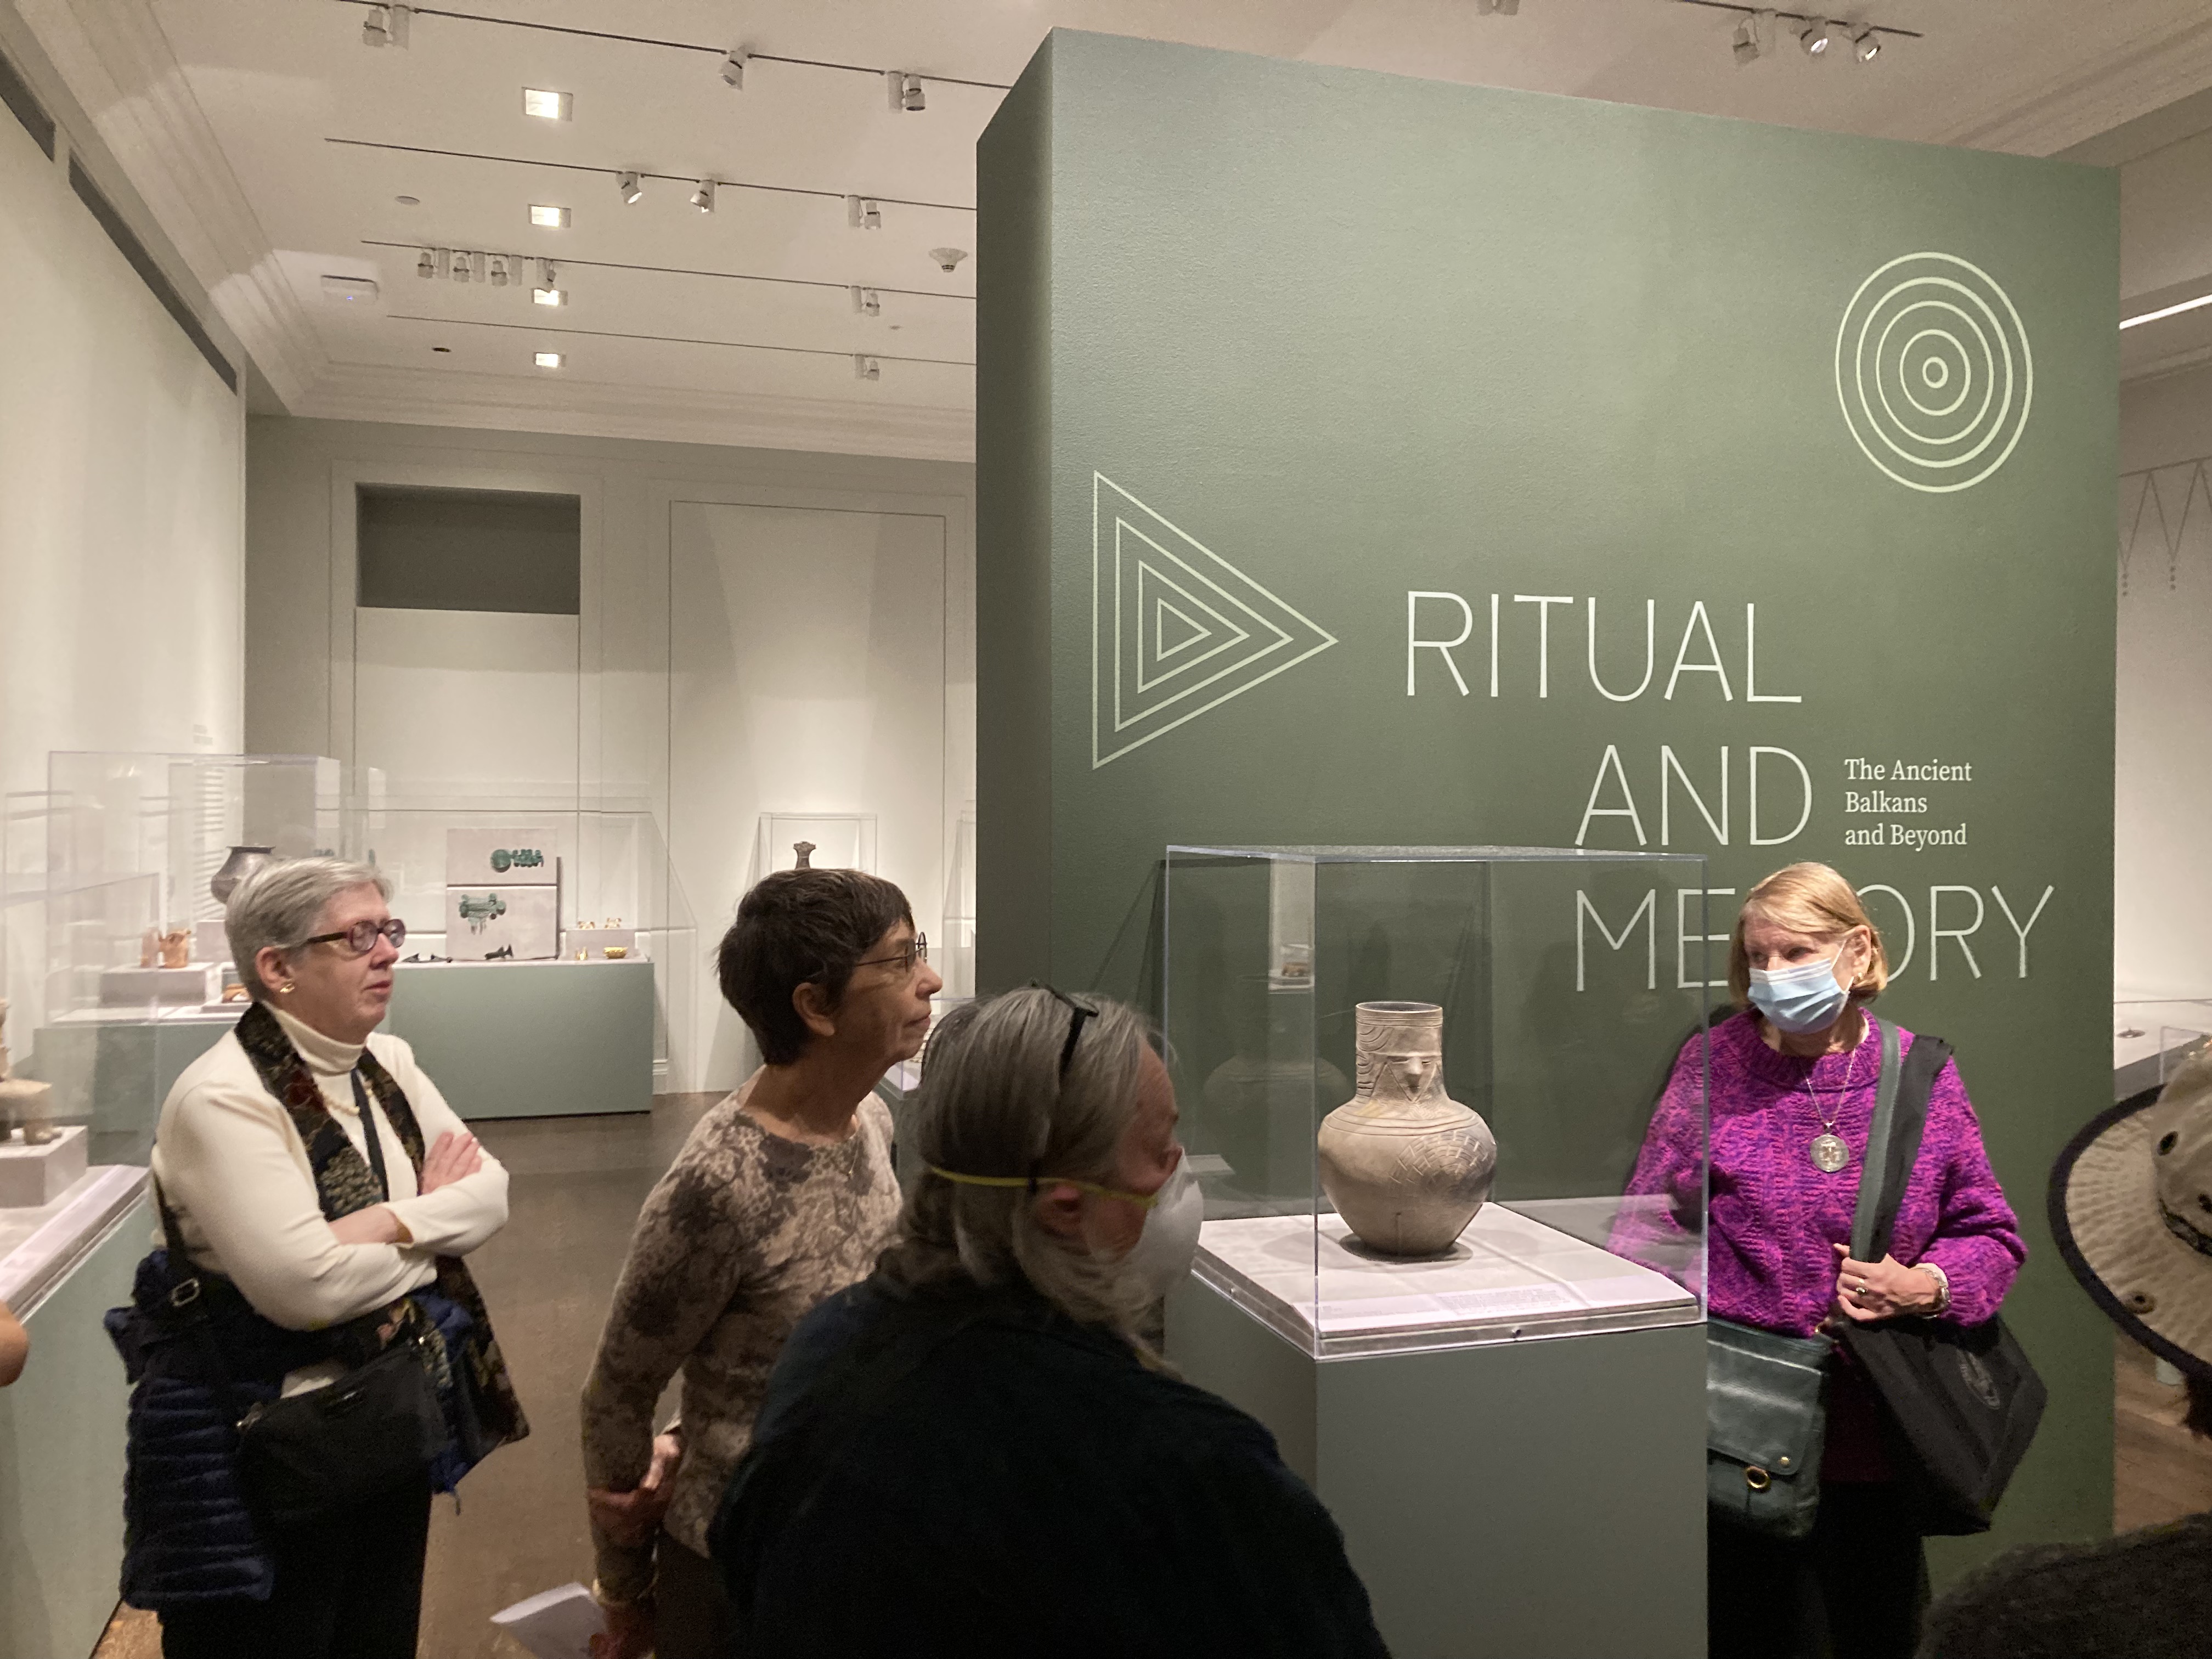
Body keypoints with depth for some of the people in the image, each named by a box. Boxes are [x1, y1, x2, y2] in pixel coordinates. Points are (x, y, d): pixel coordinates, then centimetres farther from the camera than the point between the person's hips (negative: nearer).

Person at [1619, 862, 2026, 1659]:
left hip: (1880, 1435, 3)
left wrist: (1925, 1286, -11)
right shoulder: (1712, 1066, -5)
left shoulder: (1920, 1072, 1)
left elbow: (1993, 1235, 8)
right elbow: (1648, 1230, -3)